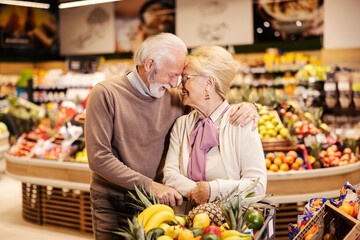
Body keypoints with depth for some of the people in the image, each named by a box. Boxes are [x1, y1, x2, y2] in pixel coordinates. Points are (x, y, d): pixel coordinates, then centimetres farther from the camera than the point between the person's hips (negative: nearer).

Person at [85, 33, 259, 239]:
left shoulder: (173, 99, 0)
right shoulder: (106, 94, -11)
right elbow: (99, 158, -17)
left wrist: (247, 107, -11)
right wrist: (149, 185, -23)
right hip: (113, 205, -3)